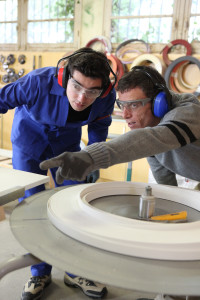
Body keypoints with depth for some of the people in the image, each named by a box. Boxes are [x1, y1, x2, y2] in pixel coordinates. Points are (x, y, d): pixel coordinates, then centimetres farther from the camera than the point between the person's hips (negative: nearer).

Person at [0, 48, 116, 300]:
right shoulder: (39, 82, -35)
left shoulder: (107, 96, -23)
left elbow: (99, 126, -3)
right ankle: (40, 273, 18)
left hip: (66, 141, 2)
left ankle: (75, 271, 19)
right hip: (29, 139, -2)